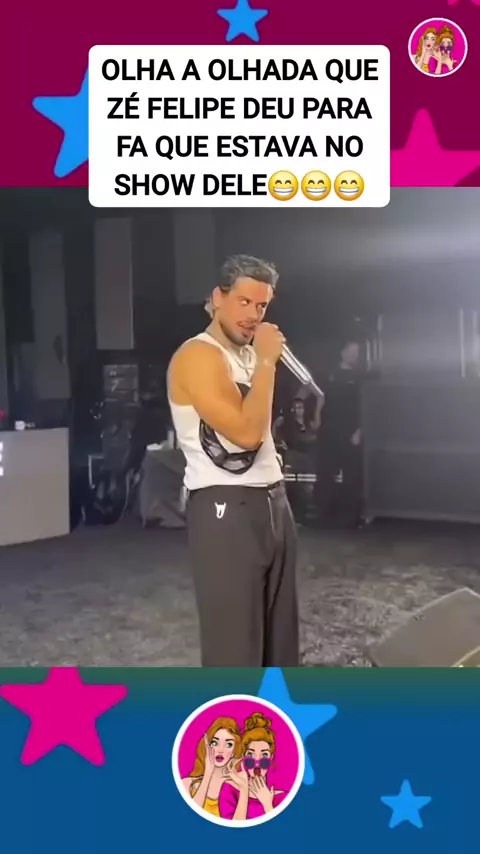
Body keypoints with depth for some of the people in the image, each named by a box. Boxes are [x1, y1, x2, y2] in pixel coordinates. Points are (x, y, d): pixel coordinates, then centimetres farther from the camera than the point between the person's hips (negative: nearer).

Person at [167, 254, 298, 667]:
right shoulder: (198, 356, -13)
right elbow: (246, 430, -23)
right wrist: (266, 362, -16)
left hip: (272, 500, 9)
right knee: (234, 638, -3)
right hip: (225, 508, -9)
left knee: (279, 627, 18)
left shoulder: (248, 353, 15)